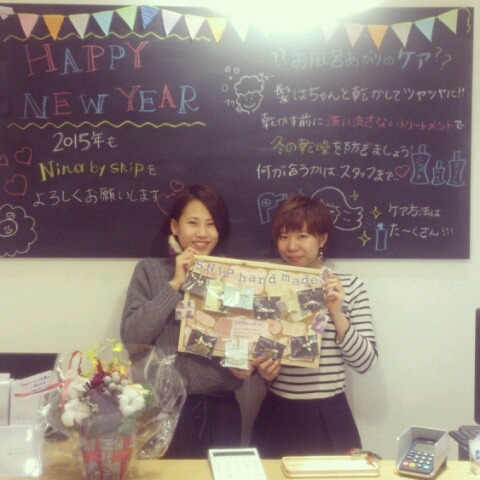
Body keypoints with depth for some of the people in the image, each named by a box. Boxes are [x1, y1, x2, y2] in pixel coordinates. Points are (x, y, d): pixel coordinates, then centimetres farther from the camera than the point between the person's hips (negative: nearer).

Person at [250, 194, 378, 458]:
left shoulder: (349, 286, -4)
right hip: (277, 418, 1)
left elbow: (365, 361, -7)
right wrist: (263, 370, -10)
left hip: (330, 419, -1)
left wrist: (337, 314, -17)